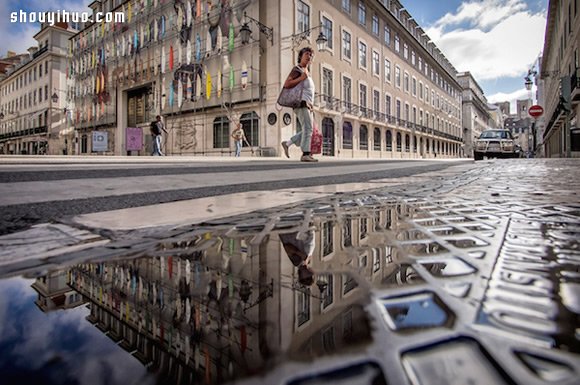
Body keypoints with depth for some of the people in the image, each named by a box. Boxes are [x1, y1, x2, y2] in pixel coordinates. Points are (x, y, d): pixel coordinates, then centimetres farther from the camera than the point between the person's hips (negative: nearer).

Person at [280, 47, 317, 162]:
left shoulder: (307, 72, 25)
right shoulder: (297, 69, -1)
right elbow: (286, 84, -13)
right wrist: (301, 78, -18)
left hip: (308, 105, 9)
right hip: (301, 103, -9)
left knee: (304, 131, 5)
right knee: (308, 128, -17)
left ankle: (287, 144, 12)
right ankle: (305, 154, -20)